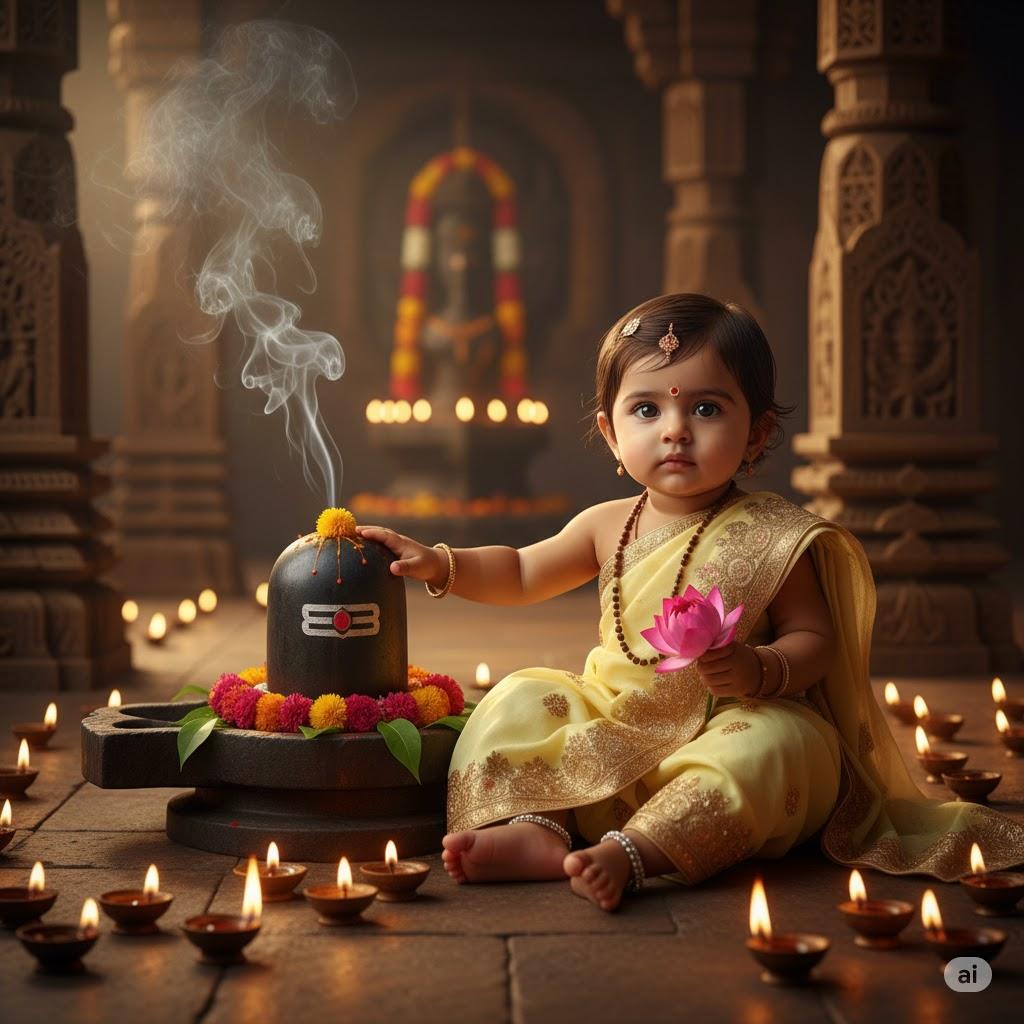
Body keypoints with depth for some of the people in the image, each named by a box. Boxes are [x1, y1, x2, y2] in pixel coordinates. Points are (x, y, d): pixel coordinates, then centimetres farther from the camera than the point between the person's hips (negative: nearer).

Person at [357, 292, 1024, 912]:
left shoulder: (769, 536, -7)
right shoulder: (610, 526, 7)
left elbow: (815, 638, -8)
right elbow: (521, 574, 19)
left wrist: (761, 670, -29)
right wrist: (440, 564, 5)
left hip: (727, 727, -5)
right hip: (614, 735, 5)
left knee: (778, 741, -35)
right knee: (521, 699, -7)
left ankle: (630, 852, -47)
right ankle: (535, 826, -30)